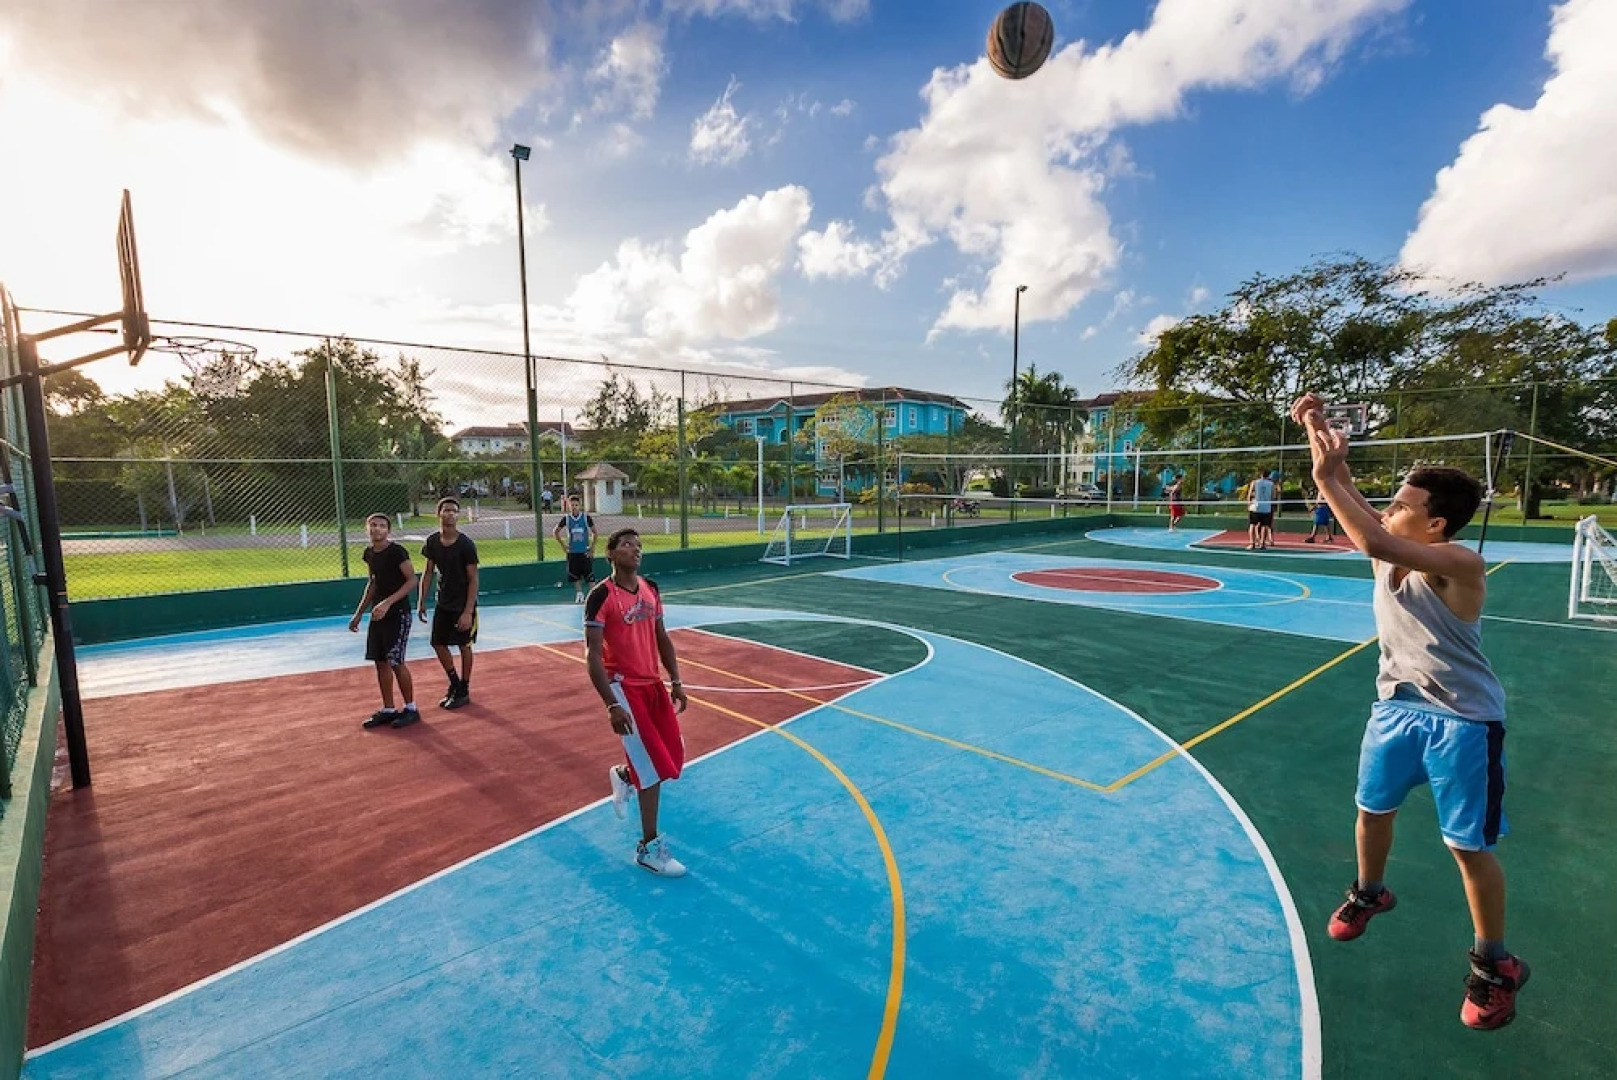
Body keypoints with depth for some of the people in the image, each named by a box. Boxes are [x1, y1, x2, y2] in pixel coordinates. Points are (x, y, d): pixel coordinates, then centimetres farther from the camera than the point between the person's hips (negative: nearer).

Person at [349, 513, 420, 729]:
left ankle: (411, 709, 8)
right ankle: (388, 710, 20)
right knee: (381, 662, 9)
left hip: (398, 614, -7)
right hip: (377, 614, 7)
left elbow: (412, 580, -16)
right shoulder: (369, 554, 9)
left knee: (396, 662, -6)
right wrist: (359, 613, 20)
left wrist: (388, 603, -24)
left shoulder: (397, 551, -13)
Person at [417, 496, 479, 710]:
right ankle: (454, 682, 30)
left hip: (463, 605, -5)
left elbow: (473, 579, -15)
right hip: (443, 603, 5)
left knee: (464, 646, 4)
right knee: (438, 643, 11)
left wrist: (468, 611, -19)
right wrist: (422, 601, 4)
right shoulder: (432, 542, -1)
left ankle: (464, 690, 19)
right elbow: (428, 572, 9)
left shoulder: (465, 544, -16)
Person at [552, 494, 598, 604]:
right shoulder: (566, 518, -2)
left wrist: (592, 548, -2)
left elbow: (594, 532, 2)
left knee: (590, 574, -4)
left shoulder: (586, 517, -6)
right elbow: (556, 532, 11)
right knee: (575, 576, 7)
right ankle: (579, 595, 18)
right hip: (572, 552, 2)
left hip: (585, 552, -2)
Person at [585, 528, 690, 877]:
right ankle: (648, 847, 13)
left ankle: (623, 776, 39)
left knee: (674, 759, 9)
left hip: (653, 684, 7)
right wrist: (612, 705, -22)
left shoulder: (651, 589, 5)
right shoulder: (601, 596, -16)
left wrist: (676, 682, 8)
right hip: (624, 687, -7)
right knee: (654, 767, -4)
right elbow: (593, 657, -18)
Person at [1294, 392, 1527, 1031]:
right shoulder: (1389, 551, -5)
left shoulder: (1459, 564, -26)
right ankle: (1368, 894, 45)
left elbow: (1372, 540, -43)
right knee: (1373, 811, 20)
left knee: (1470, 847, 5)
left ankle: (1493, 966, 27)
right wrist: (1319, 432, -16)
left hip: (1462, 722, -6)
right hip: (1397, 708, 7)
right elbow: (1354, 505, -6)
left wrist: (1326, 478, -37)